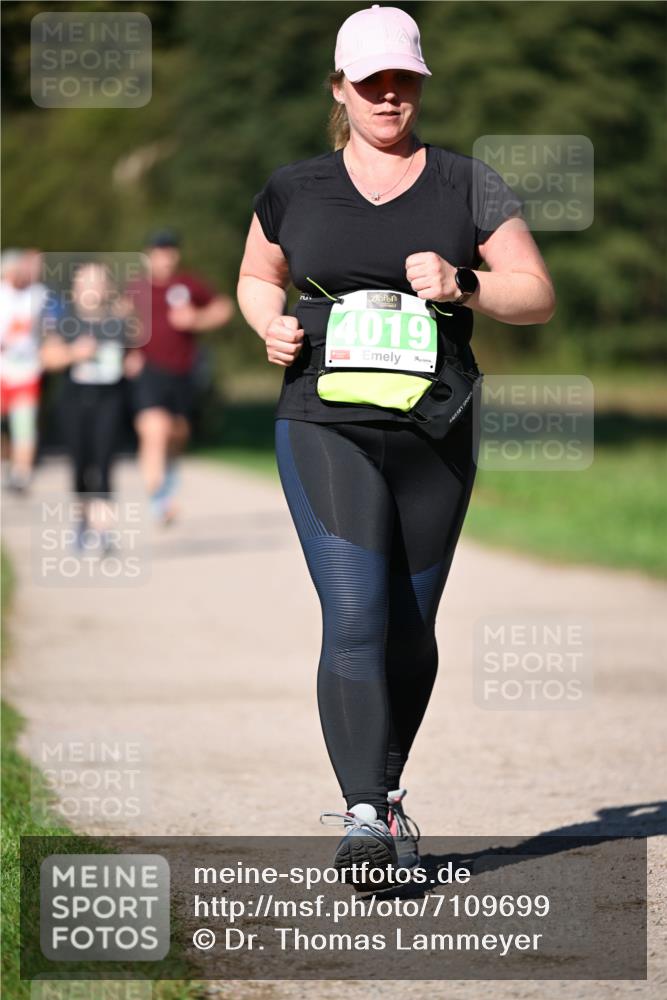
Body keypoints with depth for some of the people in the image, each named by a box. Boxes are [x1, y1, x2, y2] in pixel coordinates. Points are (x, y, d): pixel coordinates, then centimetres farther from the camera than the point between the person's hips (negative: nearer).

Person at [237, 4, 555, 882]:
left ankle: (387, 790, 28)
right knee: (355, 620, -15)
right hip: (325, 426, -1)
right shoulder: (295, 190, 8)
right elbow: (256, 278, 23)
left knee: (411, 630, 8)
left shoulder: (467, 185, 6)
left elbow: (538, 295, 4)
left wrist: (461, 285, -14)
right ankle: (364, 817, -18)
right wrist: (270, 324, 1)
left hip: (434, 437, 1)